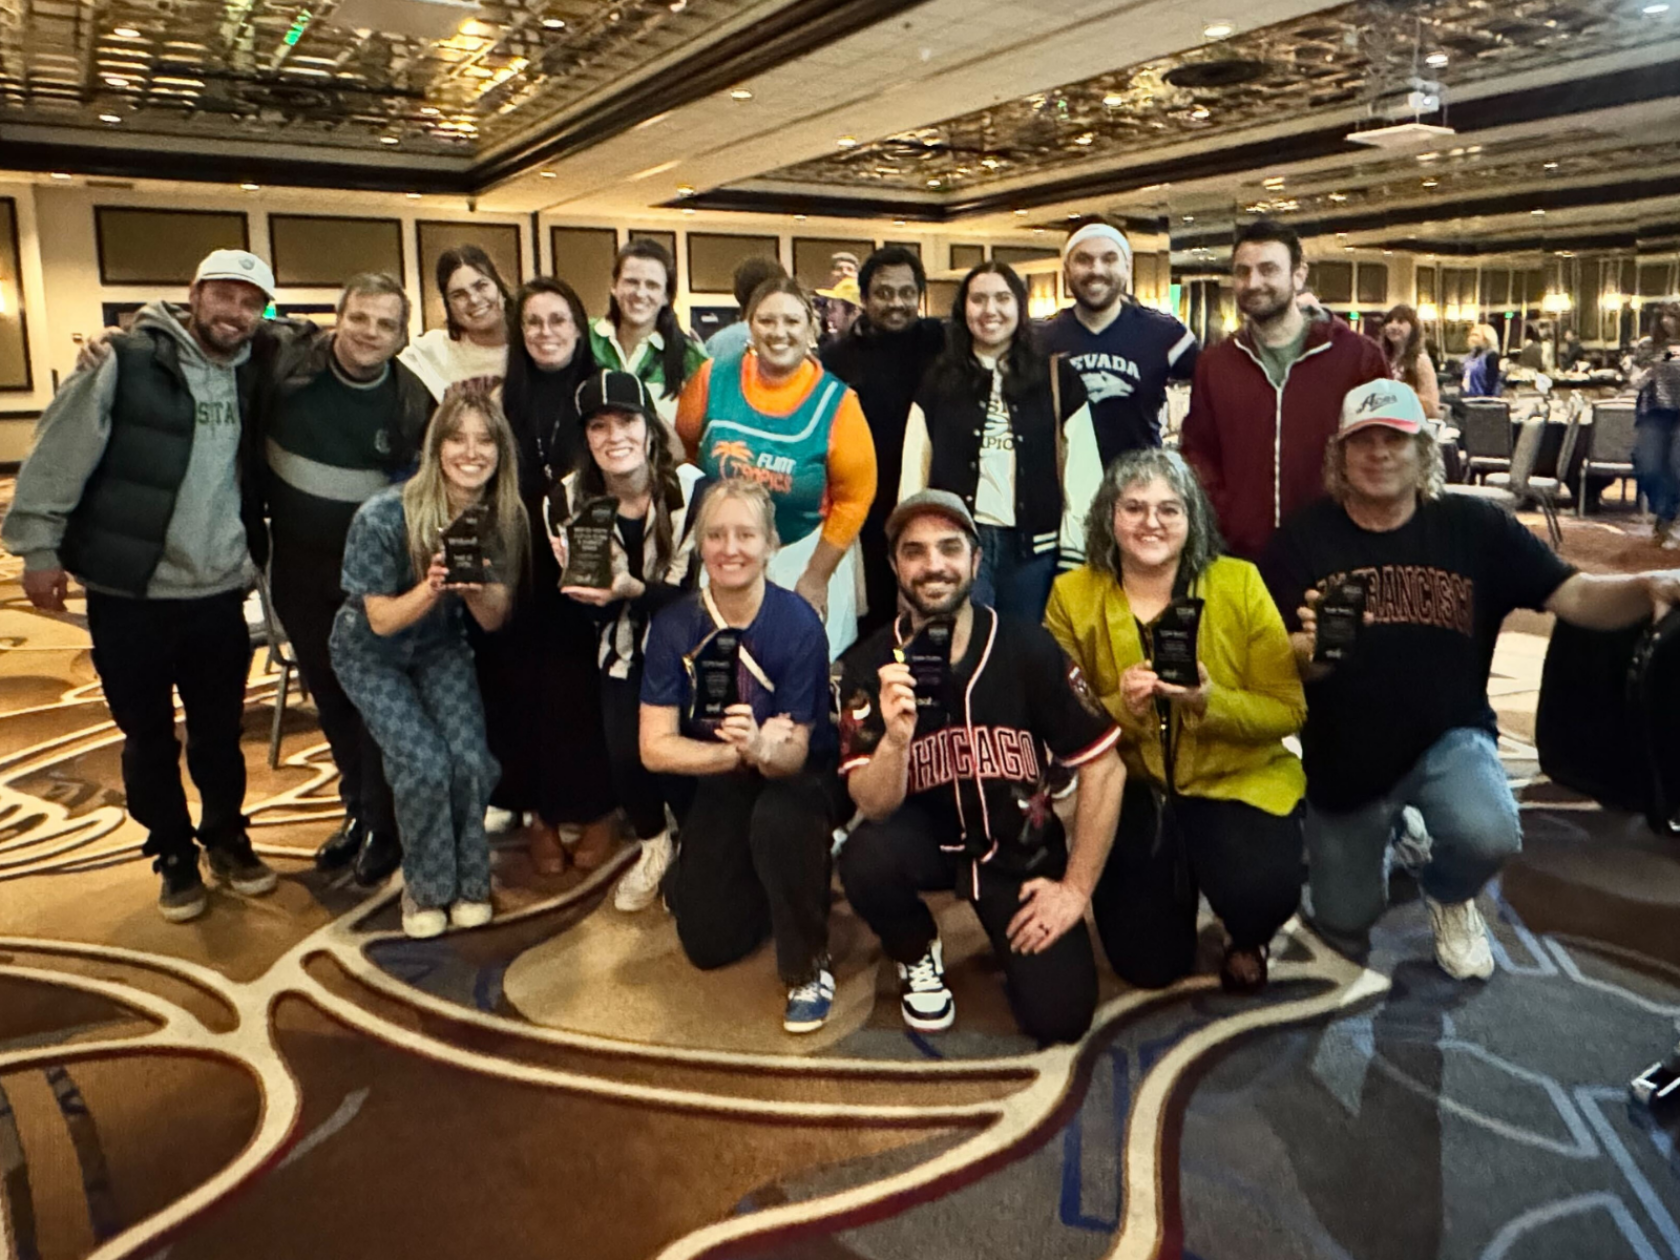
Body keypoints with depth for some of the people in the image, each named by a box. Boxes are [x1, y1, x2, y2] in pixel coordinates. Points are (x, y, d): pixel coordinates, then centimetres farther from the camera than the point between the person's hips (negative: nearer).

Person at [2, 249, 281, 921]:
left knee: (220, 730, 15)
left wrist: (261, 551, 6)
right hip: (131, 594, -3)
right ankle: (175, 854, 27)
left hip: (220, 591, 3)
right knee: (149, 737, 11)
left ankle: (226, 835, 34)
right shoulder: (126, 362, -10)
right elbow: (61, 450, -9)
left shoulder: (252, 376, 4)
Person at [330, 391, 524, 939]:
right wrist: (431, 587, -38)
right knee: (426, 765, -20)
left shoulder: (503, 518, -16)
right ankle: (425, 888, 6)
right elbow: (382, 620, -19)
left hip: (442, 650, 3)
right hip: (372, 654, -3)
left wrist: (475, 589, -33)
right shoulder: (383, 517, -28)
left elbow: (494, 620, -9)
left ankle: (468, 881, 9)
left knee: (472, 760, -17)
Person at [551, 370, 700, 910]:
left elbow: (692, 591, -17)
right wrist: (586, 586, -28)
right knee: (624, 749, -13)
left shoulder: (691, 489, -21)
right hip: (623, 647, 3)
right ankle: (653, 846, 19)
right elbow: (582, 603, -4)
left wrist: (632, 590, -35)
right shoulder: (569, 497, -11)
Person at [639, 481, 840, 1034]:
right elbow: (655, 747, -17)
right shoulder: (675, 625, -16)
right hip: (718, 787, 3)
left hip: (793, 781, -3)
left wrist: (763, 748, -46)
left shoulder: (798, 624, -23)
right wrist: (738, 751, -32)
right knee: (709, 944, 0)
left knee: (778, 820, -38)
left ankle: (809, 967, -14)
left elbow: (794, 753, -23)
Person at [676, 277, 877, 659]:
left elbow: (854, 498, -10)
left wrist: (815, 576, -10)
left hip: (806, 553, -2)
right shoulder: (714, 379, -8)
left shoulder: (836, 402, -13)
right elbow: (682, 448, 6)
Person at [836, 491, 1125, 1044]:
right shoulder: (870, 667, -13)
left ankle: (1011, 932, 21)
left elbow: (1104, 768, -10)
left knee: (1059, 1016, -14)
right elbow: (873, 805, -18)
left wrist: (1075, 888, -8)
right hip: (926, 834, 1)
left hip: (1021, 845, 0)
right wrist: (896, 737, -38)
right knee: (865, 858, -33)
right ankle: (919, 955, 3)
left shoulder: (1028, 648, -16)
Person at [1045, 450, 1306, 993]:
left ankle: (1246, 943, 11)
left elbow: (1288, 710, -8)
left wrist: (1208, 701, -26)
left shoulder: (1239, 584, -7)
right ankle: (1175, 879, 33)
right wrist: (1120, 708, -25)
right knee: (1147, 963, -2)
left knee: (1263, 890, -29)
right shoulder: (1072, 596, -6)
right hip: (1130, 790, 1)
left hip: (1238, 780, -1)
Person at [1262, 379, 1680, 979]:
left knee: (1488, 834, -35)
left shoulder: (1474, 527, -8)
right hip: (1343, 758, 1)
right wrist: (1312, 648, -35)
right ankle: (1384, 841, 49)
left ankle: (1447, 895, 6)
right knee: (1344, 932, 13)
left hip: (1449, 739, 0)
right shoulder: (1303, 539, -11)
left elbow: (1576, 597, -15)